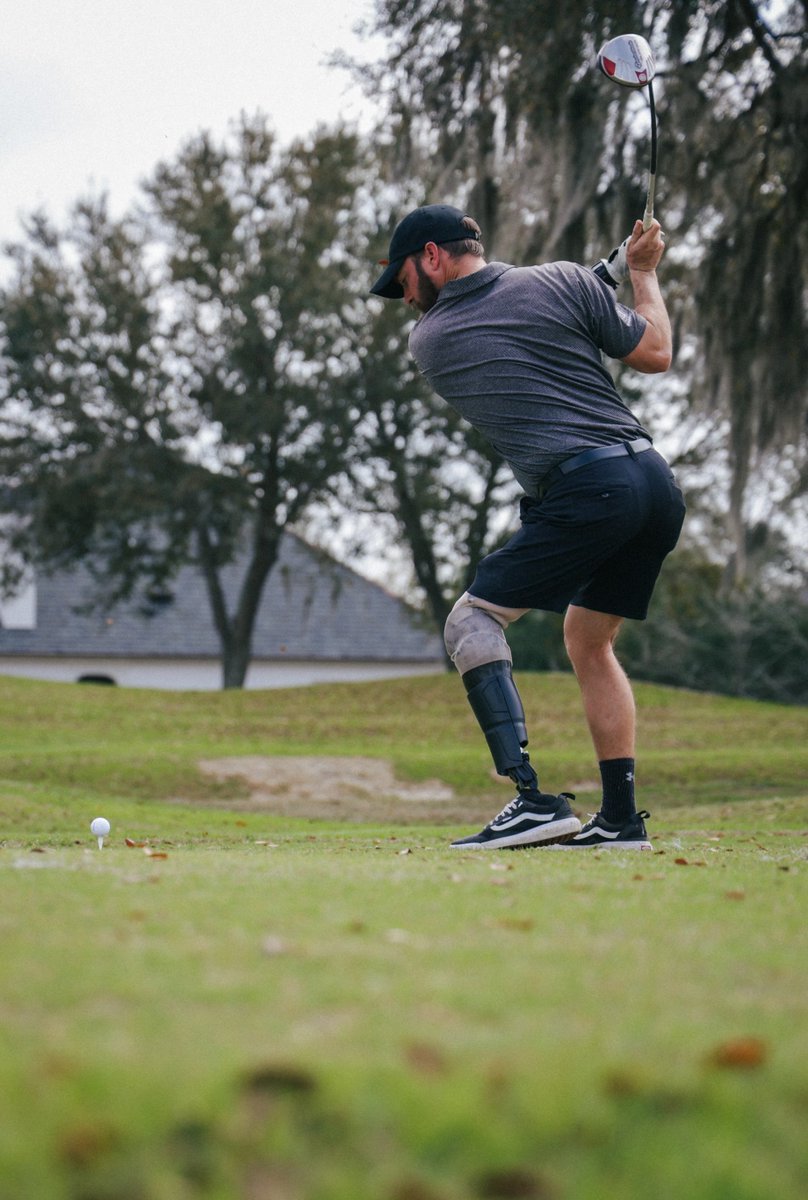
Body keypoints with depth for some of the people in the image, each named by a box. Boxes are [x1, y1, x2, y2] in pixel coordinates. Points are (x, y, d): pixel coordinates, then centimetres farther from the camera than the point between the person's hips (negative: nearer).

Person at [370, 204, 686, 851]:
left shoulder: (429, 341, 10)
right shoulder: (565, 282, 11)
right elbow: (655, 354, 14)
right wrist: (643, 272, 30)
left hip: (584, 493, -5)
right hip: (658, 481, 6)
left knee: (472, 620, 2)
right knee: (588, 640, 21)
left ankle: (532, 799, -14)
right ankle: (621, 818, 17)